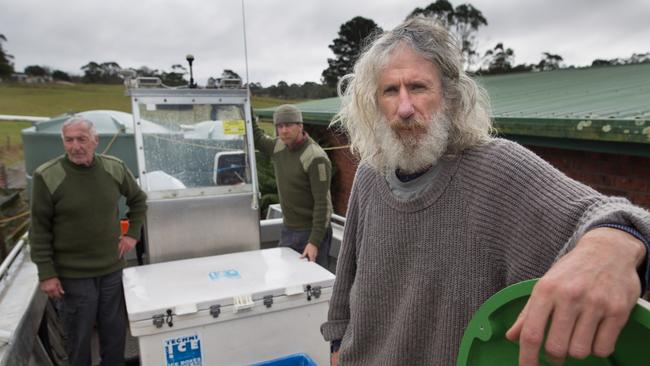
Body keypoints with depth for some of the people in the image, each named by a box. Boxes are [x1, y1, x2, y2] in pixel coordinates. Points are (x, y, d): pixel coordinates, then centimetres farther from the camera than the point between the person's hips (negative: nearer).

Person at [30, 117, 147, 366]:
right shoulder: (47, 176, -14)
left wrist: (133, 233, 5)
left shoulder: (115, 168, -4)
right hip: (72, 275, -3)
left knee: (115, 332, 18)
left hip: (112, 269, 3)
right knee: (79, 336, 14)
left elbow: (138, 200, 13)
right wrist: (46, 274, -10)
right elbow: (40, 230, -9)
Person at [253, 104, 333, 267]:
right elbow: (257, 137, 24)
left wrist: (315, 241, -24)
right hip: (287, 230, 7)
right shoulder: (278, 146, 3)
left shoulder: (316, 158, -20)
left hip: (310, 232, -7)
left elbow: (323, 203, -21)